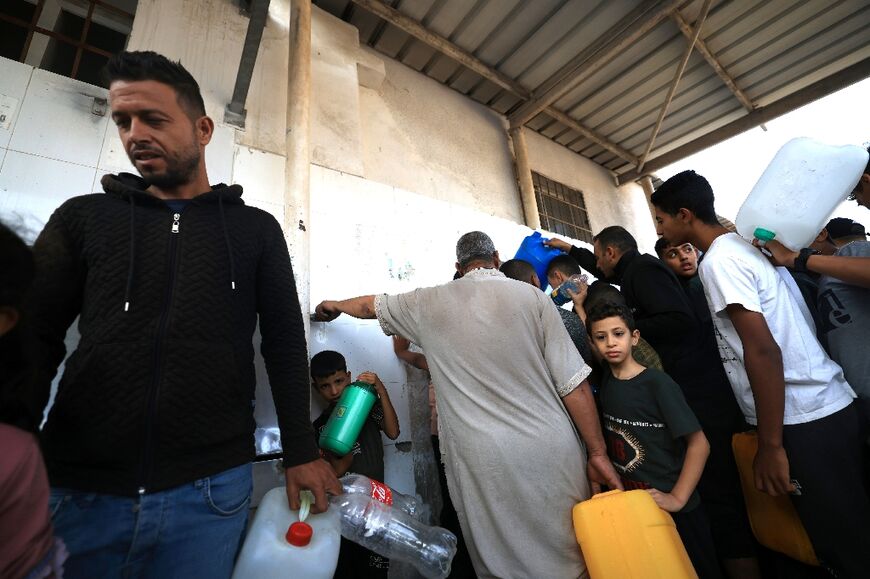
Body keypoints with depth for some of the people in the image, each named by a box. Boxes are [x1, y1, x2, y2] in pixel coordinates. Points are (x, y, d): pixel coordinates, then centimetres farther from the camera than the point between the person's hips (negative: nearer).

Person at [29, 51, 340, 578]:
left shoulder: (256, 229, 2)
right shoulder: (84, 217, 7)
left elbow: (285, 343, 1)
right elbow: (36, 339, 7)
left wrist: (301, 452, 0)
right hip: (76, 488, 2)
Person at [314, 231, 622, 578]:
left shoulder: (430, 303, 4)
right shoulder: (532, 296, -1)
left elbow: (371, 305, 22)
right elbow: (573, 384, -4)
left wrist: (335, 305, 42)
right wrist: (597, 452, 5)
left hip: (481, 461, 1)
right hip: (550, 453, 0)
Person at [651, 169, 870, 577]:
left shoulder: (718, 260, -17)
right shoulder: (740, 245, 11)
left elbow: (763, 351, -23)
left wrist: (771, 445, -18)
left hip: (804, 422, -9)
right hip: (830, 406, 9)